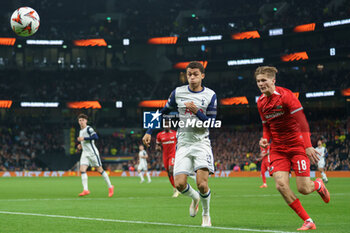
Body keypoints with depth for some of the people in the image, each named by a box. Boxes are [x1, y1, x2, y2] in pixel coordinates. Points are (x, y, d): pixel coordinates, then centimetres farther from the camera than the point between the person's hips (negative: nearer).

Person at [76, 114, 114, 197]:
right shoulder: (81, 131, 18)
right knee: (82, 170, -11)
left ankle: (110, 187, 12)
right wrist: (80, 145, 12)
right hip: (85, 153, 7)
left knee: (100, 170, -1)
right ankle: (85, 190, -16)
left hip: (92, 152, -7)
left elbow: (95, 137, -23)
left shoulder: (89, 128, -8)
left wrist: (83, 138, -22)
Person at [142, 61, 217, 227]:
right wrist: (149, 132, 10)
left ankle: (206, 214, 13)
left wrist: (197, 111, -20)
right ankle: (195, 198, 24)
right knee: (179, 184, -12)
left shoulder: (210, 95, 0)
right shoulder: (178, 92, 4)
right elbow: (163, 112, 15)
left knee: (202, 184, -16)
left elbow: (211, 122, -4)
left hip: (201, 143, -2)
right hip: (183, 143, 2)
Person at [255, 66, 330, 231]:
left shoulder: (285, 95, -13)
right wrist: (265, 139, -2)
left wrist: (308, 146, -24)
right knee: (281, 185, -16)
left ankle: (318, 185, 31)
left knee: (303, 189, -9)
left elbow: (301, 121, -17)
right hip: (278, 149, 5)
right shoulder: (261, 102, 7)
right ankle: (308, 222, -4)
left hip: (297, 146, -5)